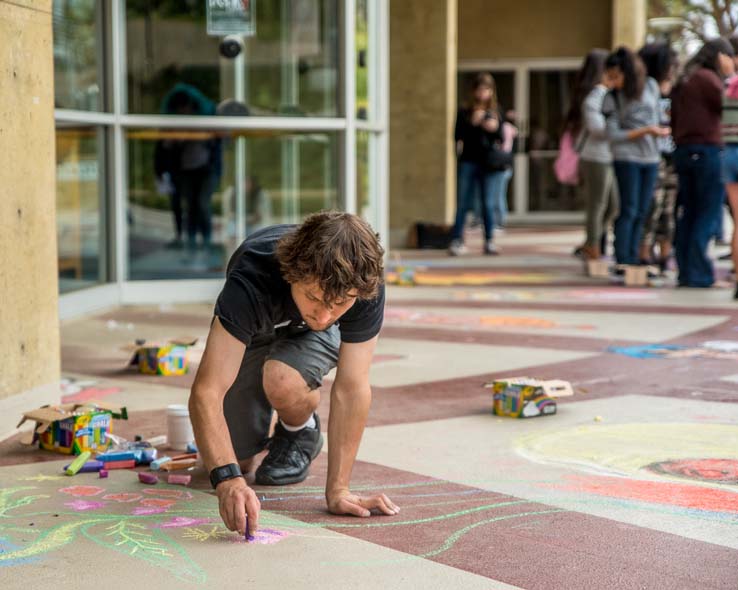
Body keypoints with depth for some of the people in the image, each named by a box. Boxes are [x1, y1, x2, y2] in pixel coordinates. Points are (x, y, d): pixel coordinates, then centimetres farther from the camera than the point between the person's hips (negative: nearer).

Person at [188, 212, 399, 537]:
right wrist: (229, 479, -63)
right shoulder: (252, 281, -44)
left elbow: (351, 388, -32)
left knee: (283, 380, -35)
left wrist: (337, 489, -34)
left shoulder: (366, 287, -39)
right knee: (234, 458, -6)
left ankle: (301, 434, 0)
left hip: (311, 339, 0)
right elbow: (207, 392, -49)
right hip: (254, 329, 0)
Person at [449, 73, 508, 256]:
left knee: (488, 203, 2)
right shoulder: (464, 112, 5)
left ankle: (490, 241, 7)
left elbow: (500, 139, 8)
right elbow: (457, 136, -3)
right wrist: (472, 123, -14)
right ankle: (456, 240, 3)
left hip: (489, 162, 1)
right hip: (468, 161, -1)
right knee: (463, 203, -1)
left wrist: (495, 129, -13)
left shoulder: (496, 112, 9)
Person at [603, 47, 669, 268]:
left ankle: (633, 261, 10)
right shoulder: (612, 98, -7)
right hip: (626, 159, -4)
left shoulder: (651, 86, 3)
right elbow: (614, 135, -12)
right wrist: (647, 131, -15)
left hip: (650, 158, 4)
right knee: (629, 212, -7)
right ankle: (622, 262, -5)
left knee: (641, 213, 5)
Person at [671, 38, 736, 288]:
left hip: (683, 151, 9)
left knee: (688, 213, 8)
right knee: (709, 214, -6)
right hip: (708, 150, -8)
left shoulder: (683, 81, 19)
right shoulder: (708, 78, -8)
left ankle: (685, 273, 7)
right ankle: (699, 274, -8)